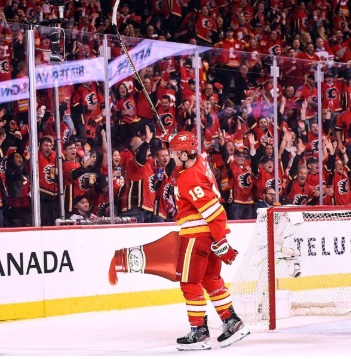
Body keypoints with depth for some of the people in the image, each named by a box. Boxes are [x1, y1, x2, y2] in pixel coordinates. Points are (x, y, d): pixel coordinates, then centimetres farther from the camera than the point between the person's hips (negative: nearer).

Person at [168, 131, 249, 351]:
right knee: (211, 279, 18)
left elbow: (213, 209, -26)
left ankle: (199, 332, 3)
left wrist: (221, 242, -24)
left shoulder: (189, 179, -23)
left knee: (190, 283, -2)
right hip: (209, 233, 10)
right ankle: (232, 323, 22)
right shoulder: (200, 163, 5)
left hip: (198, 234, -10)